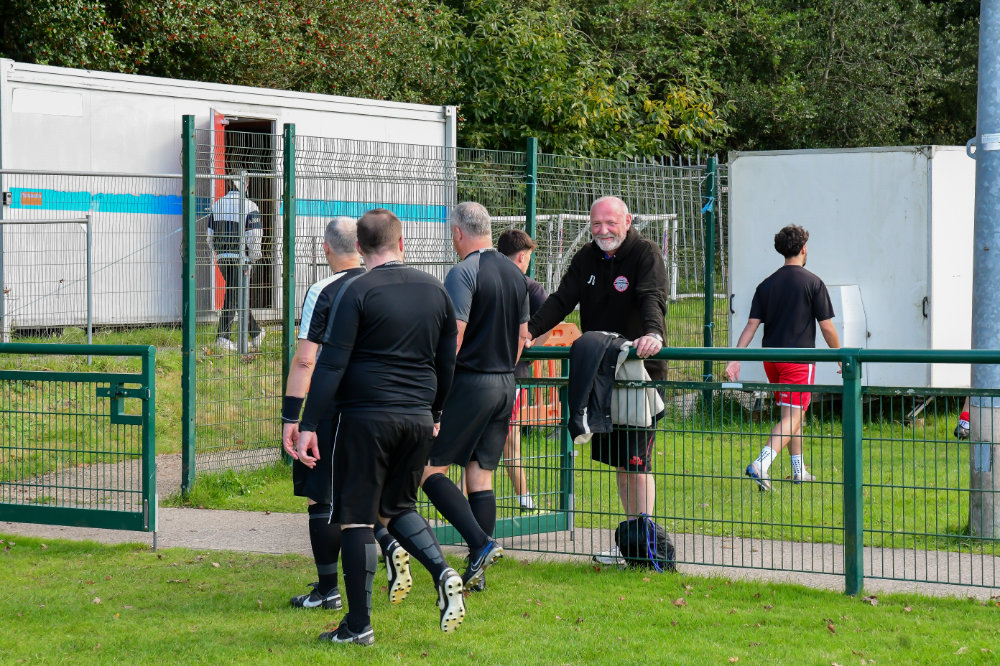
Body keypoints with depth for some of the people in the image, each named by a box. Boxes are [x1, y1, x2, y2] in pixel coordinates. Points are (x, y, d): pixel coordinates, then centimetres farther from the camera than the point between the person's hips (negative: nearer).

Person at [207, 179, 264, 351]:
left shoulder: (217, 204, 9)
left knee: (238, 293, 15)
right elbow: (254, 235, -12)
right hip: (240, 257, -6)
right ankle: (223, 336, -9)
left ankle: (256, 333, 25)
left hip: (222, 257, 6)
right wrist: (254, 257, -2)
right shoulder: (248, 206, -8)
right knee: (234, 296, -4)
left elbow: (210, 234, 11)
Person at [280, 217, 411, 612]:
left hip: (333, 408, -6)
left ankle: (327, 590, 7)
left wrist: (290, 418, -12)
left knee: (322, 498, 4)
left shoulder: (322, 293, -10)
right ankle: (389, 546, -3)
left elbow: (304, 360, -14)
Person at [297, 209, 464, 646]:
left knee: (356, 518, 2)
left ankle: (358, 624, 3)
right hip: (419, 420, 5)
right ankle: (442, 572, -3)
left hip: (366, 417, -5)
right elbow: (447, 363, 16)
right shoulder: (434, 290, 9)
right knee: (396, 507, 21)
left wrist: (308, 425, -12)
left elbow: (331, 363, -12)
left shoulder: (358, 293, -8)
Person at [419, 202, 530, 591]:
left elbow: (454, 335, -19)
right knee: (481, 475, 9)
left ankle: (481, 543, -16)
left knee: (429, 468, -2)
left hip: (469, 383, -8)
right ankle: (476, 572, 7)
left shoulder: (463, 273, -13)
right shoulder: (515, 274, 12)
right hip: (505, 384, 8)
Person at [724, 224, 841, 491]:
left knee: (792, 415, 20)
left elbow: (751, 325, 1)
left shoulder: (766, 285, 7)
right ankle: (761, 465, -27)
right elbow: (827, 327, -5)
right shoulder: (813, 283, -6)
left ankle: (799, 470, 26)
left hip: (771, 358, 6)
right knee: (792, 418, -8)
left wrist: (734, 359, 0)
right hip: (799, 358, -6)